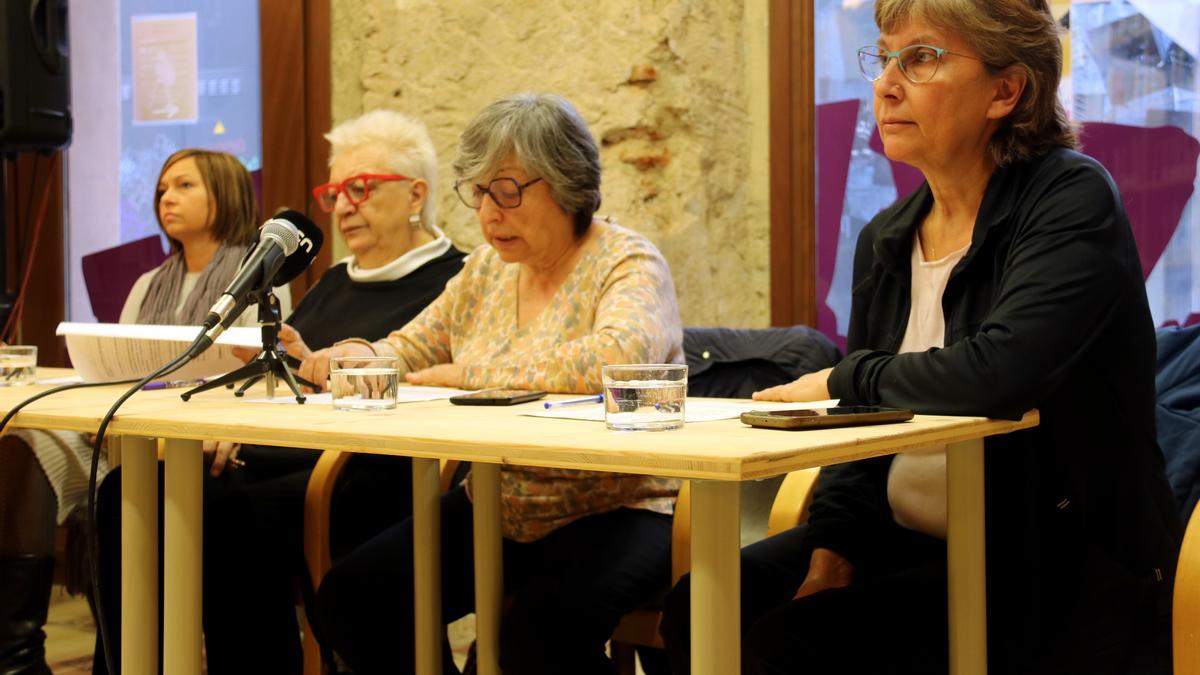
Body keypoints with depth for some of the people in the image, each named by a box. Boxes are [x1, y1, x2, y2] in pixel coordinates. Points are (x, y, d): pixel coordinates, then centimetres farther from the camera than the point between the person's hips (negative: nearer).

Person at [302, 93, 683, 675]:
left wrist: (470, 374, -23)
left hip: (615, 512, -7)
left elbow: (617, 358, -32)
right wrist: (359, 355, -7)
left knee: (537, 627, -34)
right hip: (495, 512, 7)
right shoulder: (487, 268, 10)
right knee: (353, 596, -9)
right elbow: (412, 351, 18)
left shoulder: (628, 264, -11)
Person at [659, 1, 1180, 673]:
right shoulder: (885, 241, 10)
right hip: (905, 543, 7)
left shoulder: (1072, 201, -12)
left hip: (1053, 568, -7)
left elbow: (1001, 372, -29)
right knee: (700, 608, -11)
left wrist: (846, 381, -13)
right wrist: (831, 548, -5)